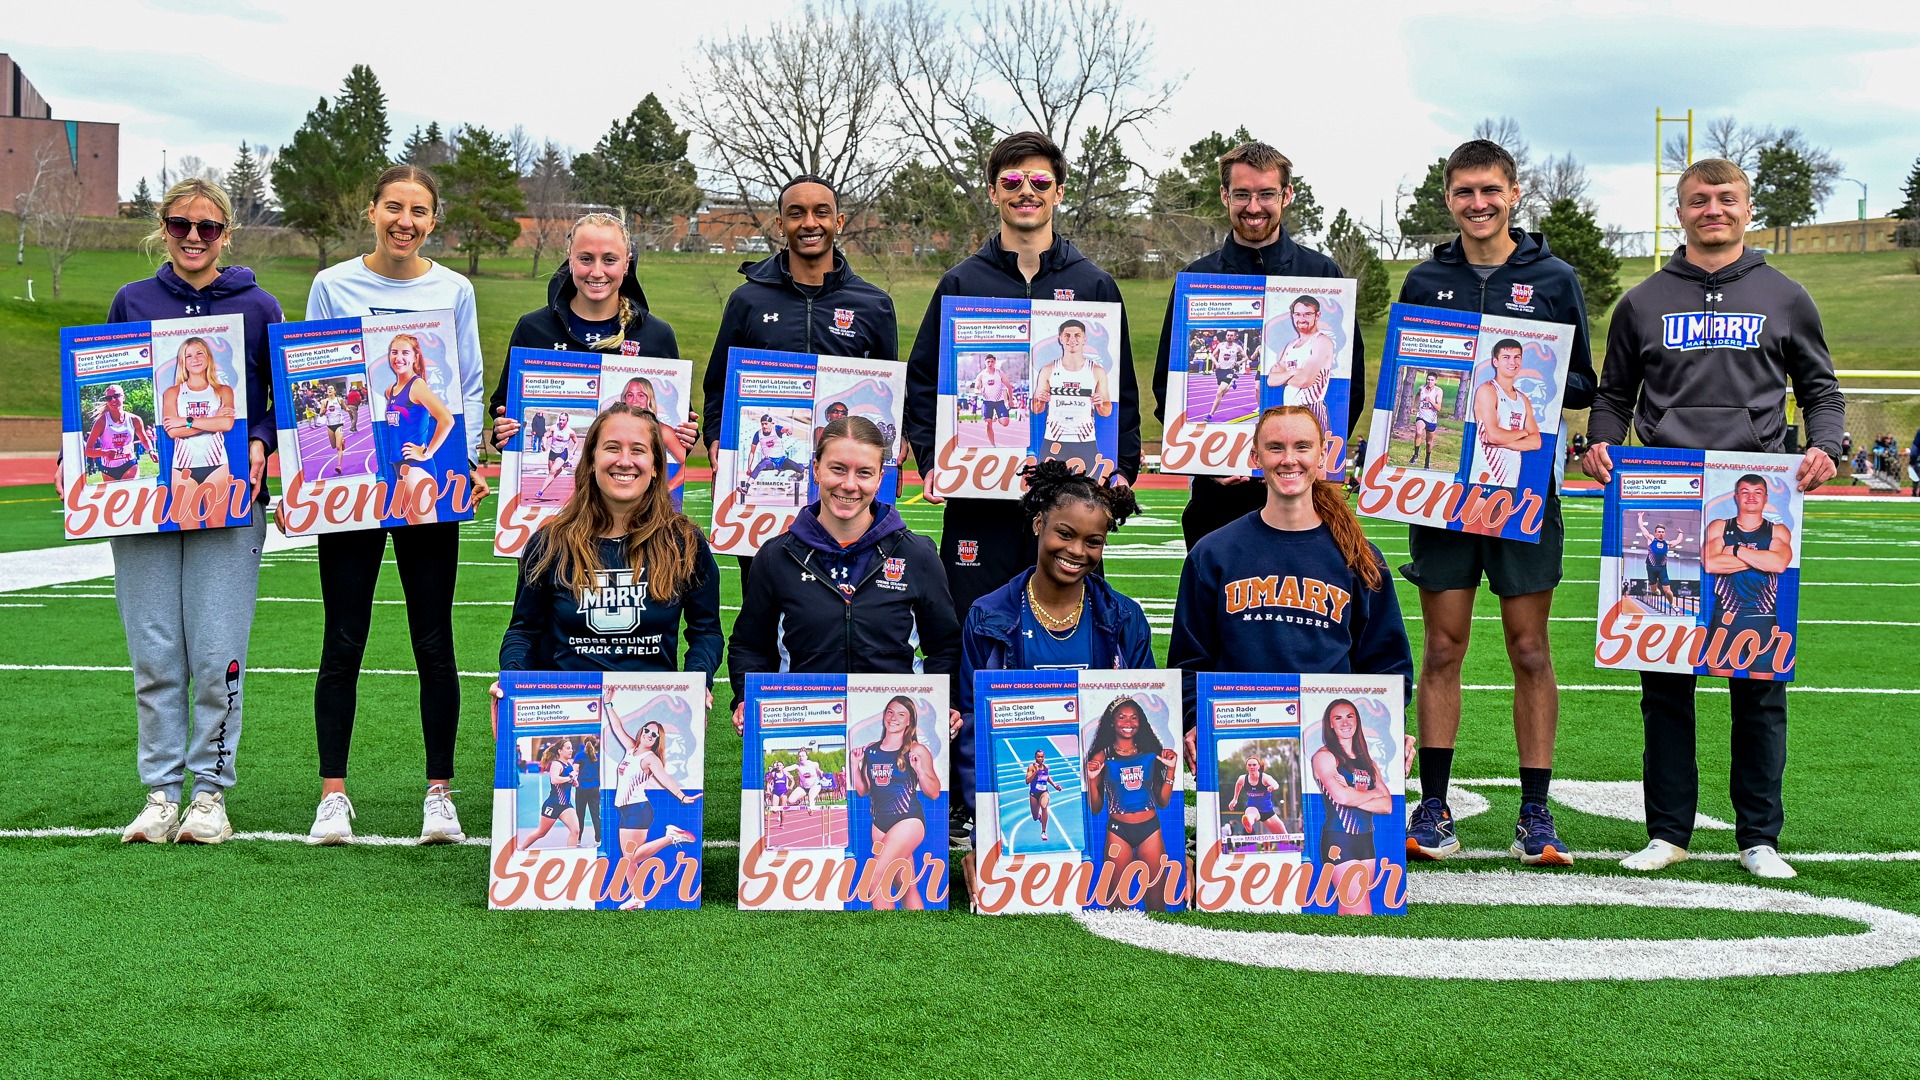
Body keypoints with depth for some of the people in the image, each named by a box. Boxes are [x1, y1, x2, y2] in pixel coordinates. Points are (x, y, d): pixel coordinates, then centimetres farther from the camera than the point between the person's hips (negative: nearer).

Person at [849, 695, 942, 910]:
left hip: (909, 821, -5)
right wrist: (854, 763, 1)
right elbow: (862, 790, 13)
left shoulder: (917, 751, -5)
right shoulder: (871, 750, 8)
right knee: (906, 886, 9)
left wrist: (919, 769, -19)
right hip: (880, 822, 5)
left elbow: (934, 793, -4)